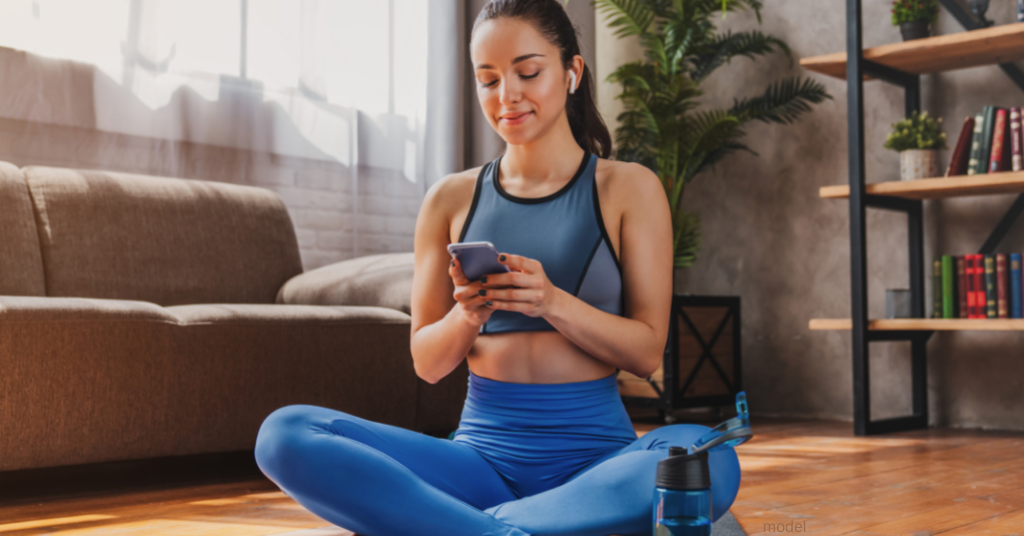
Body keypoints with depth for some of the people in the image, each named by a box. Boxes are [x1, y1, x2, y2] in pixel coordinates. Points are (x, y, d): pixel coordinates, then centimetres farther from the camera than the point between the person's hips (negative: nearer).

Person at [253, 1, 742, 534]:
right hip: (483, 453, 2)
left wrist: (552, 301, -18)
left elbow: (647, 352, -1)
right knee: (284, 433, -21)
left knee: (709, 458, -36)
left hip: (594, 454, -1)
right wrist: (467, 314, -13)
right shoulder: (451, 199, 9)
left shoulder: (629, 188, 5)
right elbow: (427, 363, 10)